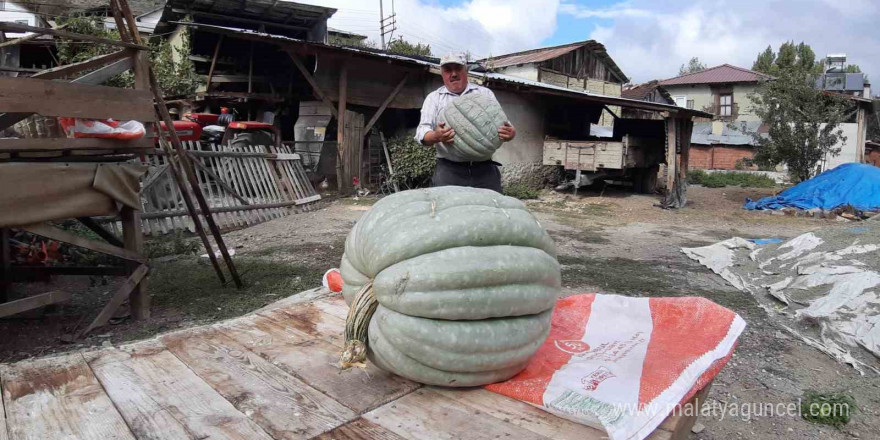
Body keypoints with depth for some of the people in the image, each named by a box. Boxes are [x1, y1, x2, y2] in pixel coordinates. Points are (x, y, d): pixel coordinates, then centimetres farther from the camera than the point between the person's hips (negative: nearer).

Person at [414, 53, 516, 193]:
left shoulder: (485, 93, 15)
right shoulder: (434, 98, 11)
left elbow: (501, 121, 13)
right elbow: (422, 133, 1)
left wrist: (510, 133, -13)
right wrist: (436, 136, -24)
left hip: (484, 169, 2)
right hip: (449, 170, -1)